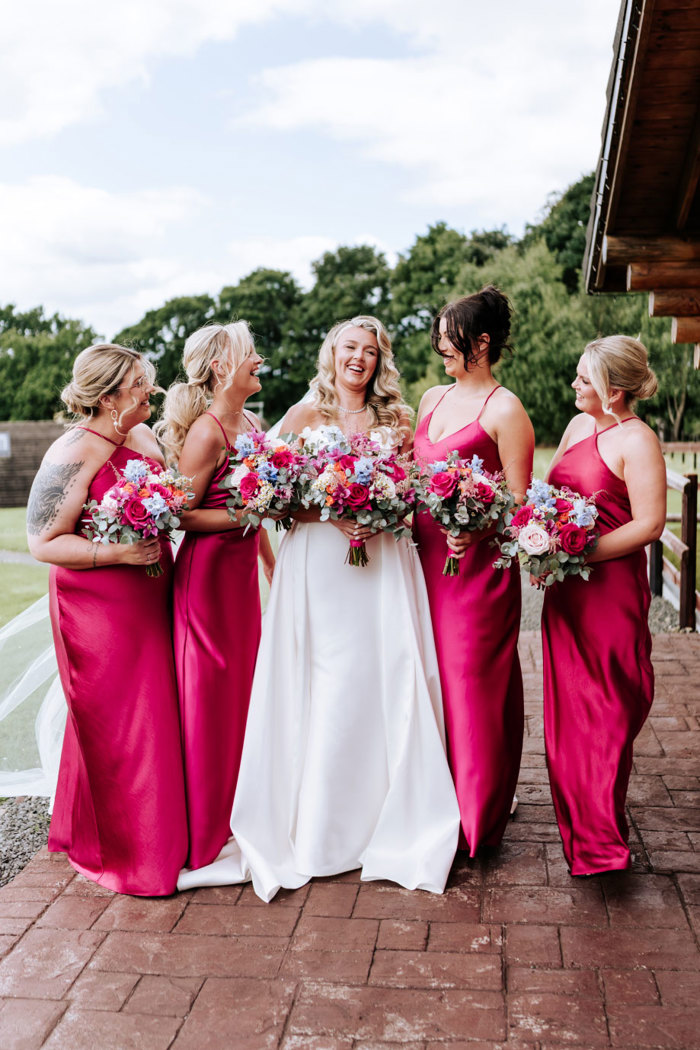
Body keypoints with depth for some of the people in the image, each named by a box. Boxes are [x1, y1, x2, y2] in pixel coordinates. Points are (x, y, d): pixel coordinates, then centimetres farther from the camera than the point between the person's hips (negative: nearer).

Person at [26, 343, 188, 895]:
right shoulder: (73, 455, -16)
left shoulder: (145, 435, 7)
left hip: (150, 599, 7)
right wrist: (118, 552, -23)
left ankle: (162, 835, 32)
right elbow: (44, 543, -16)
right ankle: (122, 853, 21)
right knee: (116, 728, 3)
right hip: (99, 609, -7)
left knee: (155, 717, 14)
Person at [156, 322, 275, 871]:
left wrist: (273, 562, 23)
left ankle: (240, 813, 31)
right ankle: (207, 829, 17)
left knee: (244, 687, 15)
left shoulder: (251, 423, 10)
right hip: (208, 569, -9)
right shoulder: (207, 431, -17)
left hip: (243, 568, 9)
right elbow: (178, 514, -16)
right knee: (211, 698, 2)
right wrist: (241, 517, -22)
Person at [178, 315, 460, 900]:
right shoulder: (304, 415, 7)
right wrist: (332, 512, -14)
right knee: (322, 694, -2)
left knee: (391, 688, 0)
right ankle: (316, 831, 11)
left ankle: (391, 823, 14)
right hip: (317, 562, -2)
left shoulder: (395, 419, 14)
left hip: (385, 564, 2)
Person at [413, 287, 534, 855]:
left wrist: (476, 531, -28)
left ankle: (477, 814, 20)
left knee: (472, 682, 2)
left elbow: (520, 503, -11)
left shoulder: (505, 410, -9)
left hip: (477, 563, -7)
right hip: (426, 555, 7)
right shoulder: (432, 398, 13)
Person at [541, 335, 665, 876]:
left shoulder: (636, 440, -12)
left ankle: (601, 840, 16)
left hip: (611, 586, -7)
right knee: (567, 704, 13)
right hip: (566, 587, 8)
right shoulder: (578, 425, 11)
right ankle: (579, 823, 29)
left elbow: (649, 524, -18)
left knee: (605, 710, 3)